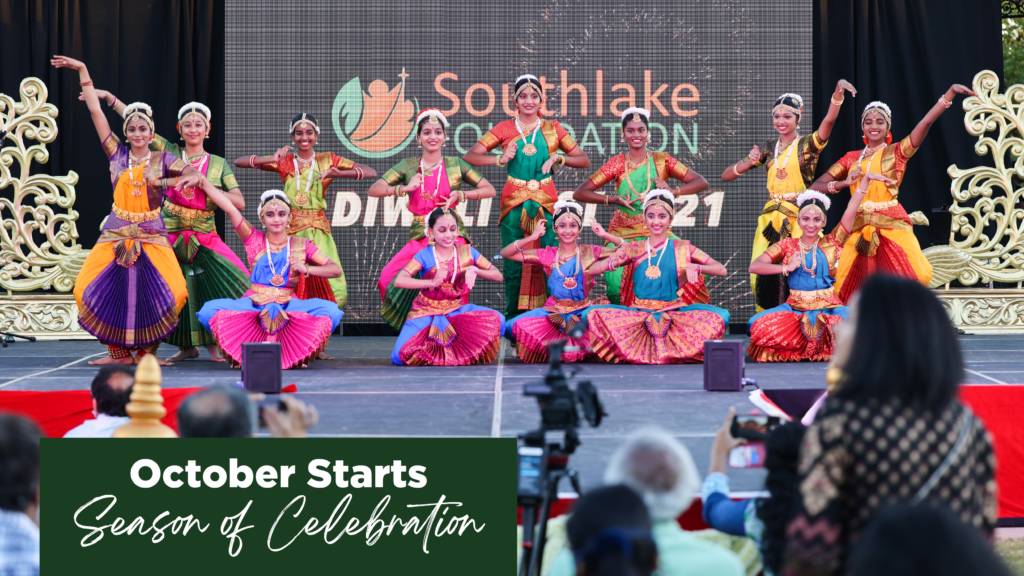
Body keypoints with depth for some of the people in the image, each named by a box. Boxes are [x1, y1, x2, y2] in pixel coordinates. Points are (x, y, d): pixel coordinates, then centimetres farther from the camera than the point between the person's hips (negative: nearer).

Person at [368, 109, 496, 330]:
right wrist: (404, 188, -11)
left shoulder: (455, 164, 8)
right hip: (420, 236, 2)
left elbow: (489, 190, 7)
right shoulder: (408, 166, 11)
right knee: (389, 277, -16)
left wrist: (460, 195, -7)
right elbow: (374, 190, 4)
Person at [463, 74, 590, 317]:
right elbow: (471, 156, 3)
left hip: (546, 203, 0)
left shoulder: (553, 128, 11)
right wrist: (500, 159, -13)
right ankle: (513, 321, 7)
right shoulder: (505, 129, 8)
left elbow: (584, 160, 10)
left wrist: (558, 158, -7)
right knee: (513, 265, -2)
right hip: (514, 203, 0)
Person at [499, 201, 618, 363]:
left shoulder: (590, 252, 3)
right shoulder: (547, 255, 4)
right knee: (514, 325, -25)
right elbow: (505, 254, 1)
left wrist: (605, 235, -14)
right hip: (553, 311, 0)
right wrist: (531, 238, -11)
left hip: (583, 312, 0)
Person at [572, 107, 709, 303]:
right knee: (618, 288, -23)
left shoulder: (661, 160, 5)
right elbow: (579, 193, 1)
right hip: (623, 234, -1)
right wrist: (612, 199, -13)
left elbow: (701, 183, -1)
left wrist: (673, 190, -18)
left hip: (657, 233, 1)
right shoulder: (617, 164, 4)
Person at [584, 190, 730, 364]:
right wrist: (614, 263, -15)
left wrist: (696, 268, -15)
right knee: (594, 314, -26)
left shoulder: (682, 248, 9)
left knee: (720, 316, -28)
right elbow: (592, 269, 6)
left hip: (674, 315, 0)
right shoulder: (634, 249, 11)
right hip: (638, 315, 1)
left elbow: (721, 270, 5)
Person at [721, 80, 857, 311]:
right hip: (771, 216, 4)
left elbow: (829, 120, -18)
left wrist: (839, 91, -35)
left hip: (799, 217, -4)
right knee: (761, 274, -3)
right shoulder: (769, 148, 14)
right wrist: (747, 163, -8)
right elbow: (726, 176, 13)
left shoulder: (808, 145, 2)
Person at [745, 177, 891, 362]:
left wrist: (866, 180, -8)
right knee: (759, 325, -29)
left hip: (828, 308, 0)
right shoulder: (787, 246, 10)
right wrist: (786, 267, -11)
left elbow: (850, 211, 1)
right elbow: (754, 266, 1)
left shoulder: (831, 244, 9)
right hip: (795, 308, 0)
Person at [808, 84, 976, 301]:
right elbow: (816, 186, 13)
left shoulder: (897, 152, 8)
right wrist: (844, 183, -5)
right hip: (860, 228, 3)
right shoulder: (852, 158, 16)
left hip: (891, 225, -3)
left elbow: (926, 122, -5)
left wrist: (951, 92, -15)